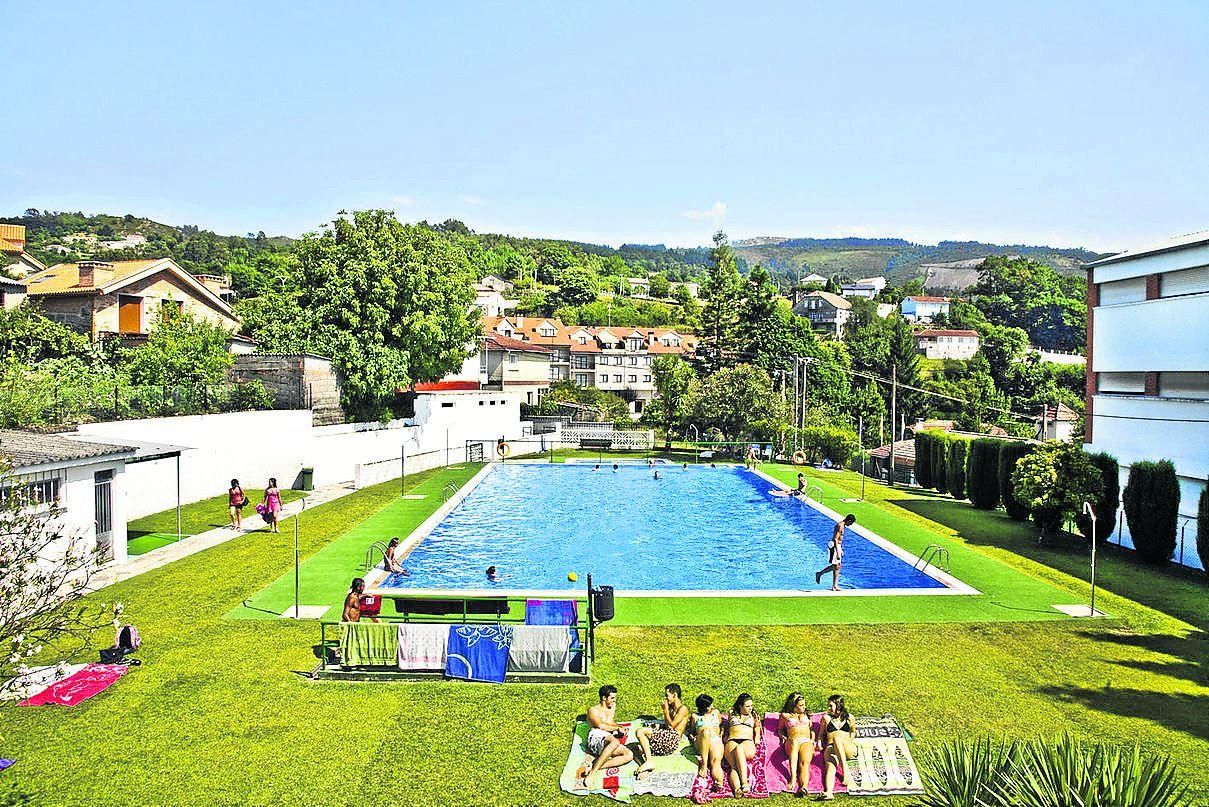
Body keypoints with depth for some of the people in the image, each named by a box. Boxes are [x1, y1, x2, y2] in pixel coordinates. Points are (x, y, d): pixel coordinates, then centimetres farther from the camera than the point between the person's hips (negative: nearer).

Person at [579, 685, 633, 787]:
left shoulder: (612, 707, 30)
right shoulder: (593, 710, 10)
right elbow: (600, 726, -6)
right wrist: (617, 728, 2)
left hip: (608, 742, 7)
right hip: (596, 738, -7)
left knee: (629, 755, -23)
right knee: (615, 741, -39)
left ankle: (593, 767, -33)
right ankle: (592, 773, -43)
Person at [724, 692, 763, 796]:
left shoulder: (753, 715, 27)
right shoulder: (732, 714, 25)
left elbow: (757, 729, 26)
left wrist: (757, 738, 7)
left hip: (747, 742, -1)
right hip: (732, 741, 1)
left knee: (739, 749, -39)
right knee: (734, 766, -31)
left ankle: (744, 782, -49)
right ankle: (737, 789, -55)